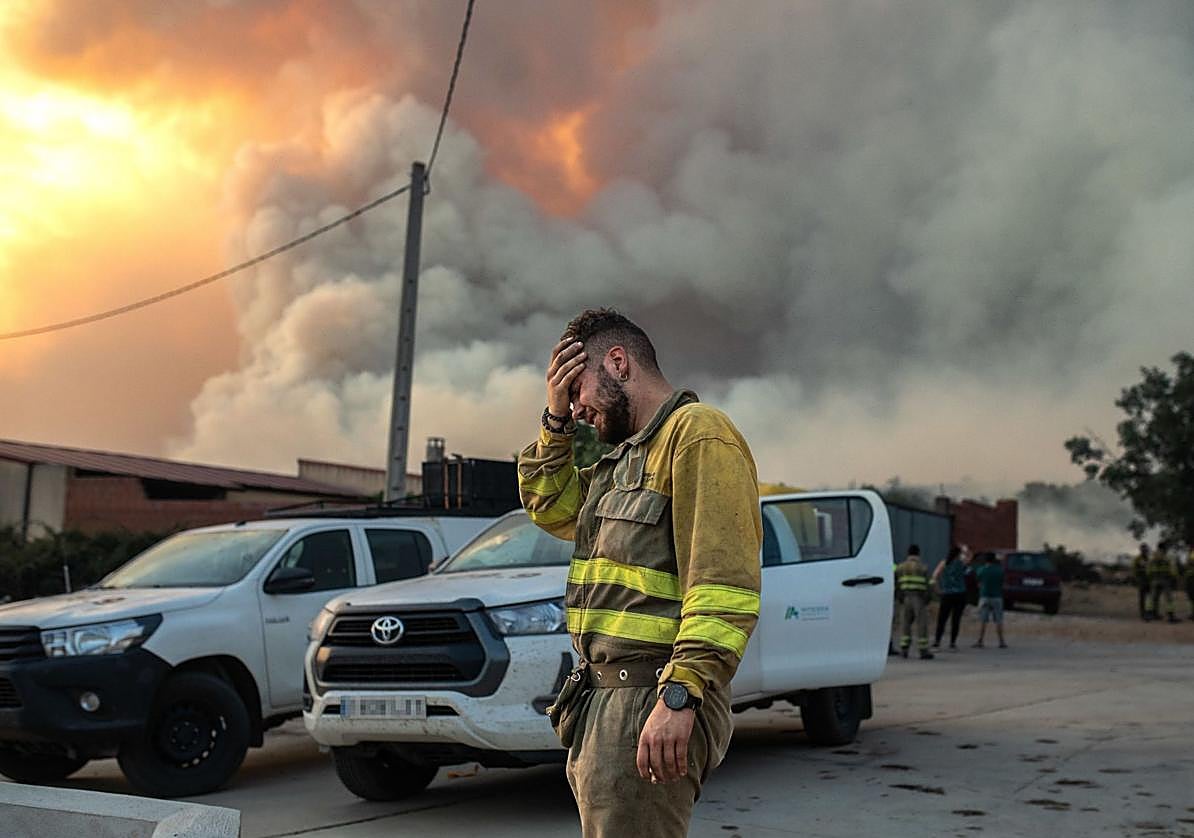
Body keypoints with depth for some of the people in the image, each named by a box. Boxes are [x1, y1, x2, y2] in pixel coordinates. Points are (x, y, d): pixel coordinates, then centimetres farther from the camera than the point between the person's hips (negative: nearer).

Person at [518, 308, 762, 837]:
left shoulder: (697, 432, -10)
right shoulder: (627, 456, 21)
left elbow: (723, 584, -20)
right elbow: (551, 508, 29)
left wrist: (679, 696, -27)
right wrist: (555, 420, 16)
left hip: (648, 704, -10)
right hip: (601, 698, 10)